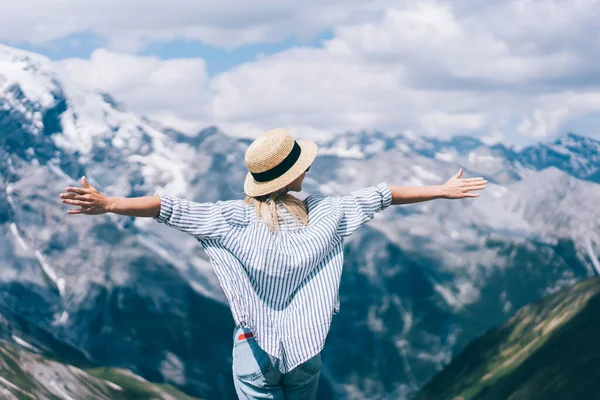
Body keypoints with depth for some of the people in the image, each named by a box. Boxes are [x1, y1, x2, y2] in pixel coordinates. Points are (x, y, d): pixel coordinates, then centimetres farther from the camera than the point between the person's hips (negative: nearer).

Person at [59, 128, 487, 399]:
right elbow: (380, 196, 2)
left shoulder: (235, 218, -13)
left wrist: (107, 204, -26)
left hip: (255, 346, -2)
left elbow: (173, 208, -22)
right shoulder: (324, 213, -6)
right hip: (307, 346, 3)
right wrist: (442, 190, 11)